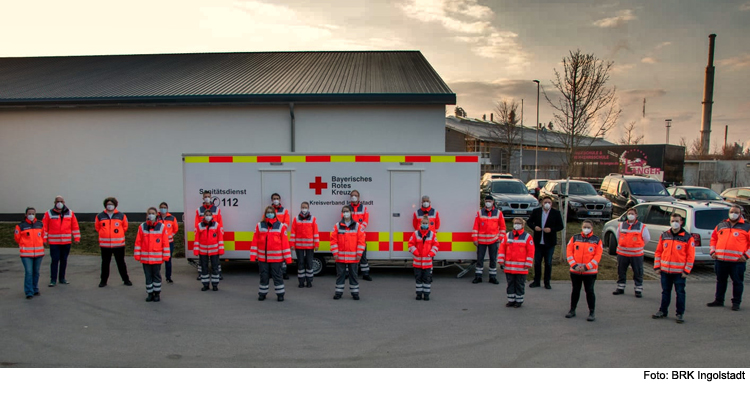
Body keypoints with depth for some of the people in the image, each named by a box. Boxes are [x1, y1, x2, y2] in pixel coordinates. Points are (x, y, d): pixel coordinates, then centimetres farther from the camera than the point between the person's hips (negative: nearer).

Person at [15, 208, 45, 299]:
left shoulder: (40, 224, 6)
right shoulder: (21, 226, -5)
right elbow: (17, 238, 7)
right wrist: (24, 245, 15)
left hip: (39, 253, 3)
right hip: (26, 254, -3)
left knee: (36, 272, 11)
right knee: (28, 272, -8)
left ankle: (35, 289, 24)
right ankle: (29, 292, -3)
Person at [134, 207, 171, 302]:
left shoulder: (162, 227, -2)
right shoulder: (142, 227, 2)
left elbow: (165, 242, -1)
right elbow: (138, 242, 4)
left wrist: (165, 256, -3)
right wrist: (137, 255, 2)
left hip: (157, 257, -2)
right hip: (145, 257, 2)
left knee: (156, 275, 7)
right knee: (148, 276, 9)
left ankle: (157, 294, 18)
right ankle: (150, 294, 19)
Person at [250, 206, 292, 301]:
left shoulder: (280, 226, 0)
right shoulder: (259, 226, 3)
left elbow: (285, 242, -1)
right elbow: (255, 241, 2)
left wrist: (287, 257, -3)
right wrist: (253, 256, -2)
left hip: (276, 257, -1)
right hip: (262, 257, 1)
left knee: (277, 276, 4)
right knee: (264, 276, 10)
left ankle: (280, 294, 16)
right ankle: (262, 293, 25)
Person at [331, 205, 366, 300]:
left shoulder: (357, 226, 1)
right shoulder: (337, 226, 2)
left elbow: (361, 240, -1)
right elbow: (333, 240, 0)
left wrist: (359, 253, -6)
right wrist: (335, 253, -6)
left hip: (353, 256, 0)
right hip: (340, 256, 1)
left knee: (353, 274, 8)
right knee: (340, 274, 8)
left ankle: (354, 292, 17)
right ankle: (339, 292, 17)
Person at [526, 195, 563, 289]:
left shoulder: (556, 213, -2)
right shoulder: (536, 211, 2)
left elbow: (561, 226, -2)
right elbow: (529, 221, 8)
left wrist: (551, 229, -18)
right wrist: (534, 227, -13)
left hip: (550, 243, -1)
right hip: (538, 242, 1)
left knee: (548, 263, 7)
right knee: (537, 262, 8)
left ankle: (547, 282, 17)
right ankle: (536, 281, 20)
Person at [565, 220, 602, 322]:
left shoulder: (597, 240, -1)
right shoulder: (574, 238, 3)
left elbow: (597, 256, -6)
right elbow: (569, 252, 0)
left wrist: (586, 267, -14)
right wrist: (574, 265, -12)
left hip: (590, 271, -2)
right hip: (575, 271, 2)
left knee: (590, 291, 2)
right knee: (575, 290, 13)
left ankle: (592, 312, 12)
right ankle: (572, 310, 25)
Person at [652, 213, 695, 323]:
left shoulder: (688, 238, -4)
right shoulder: (664, 235, 7)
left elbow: (690, 256, -5)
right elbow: (658, 252, 9)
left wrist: (686, 271, -9)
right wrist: (657, 267, 4)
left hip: (679, 272, -3)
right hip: (665, 270, 3)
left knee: (680, 293, 3)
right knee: (665, 292, 14)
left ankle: (680, 314, 13)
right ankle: (663, 311, 25)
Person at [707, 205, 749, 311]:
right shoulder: (721, 225, 14)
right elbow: (713, 238, 19)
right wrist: (713, 251, 8)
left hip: (737, 261, -4)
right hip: (720, 260, 4)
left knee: (737, 282, 3)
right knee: (720, 281, 13)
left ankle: (736, 302, 14)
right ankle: (719, 300, 23)